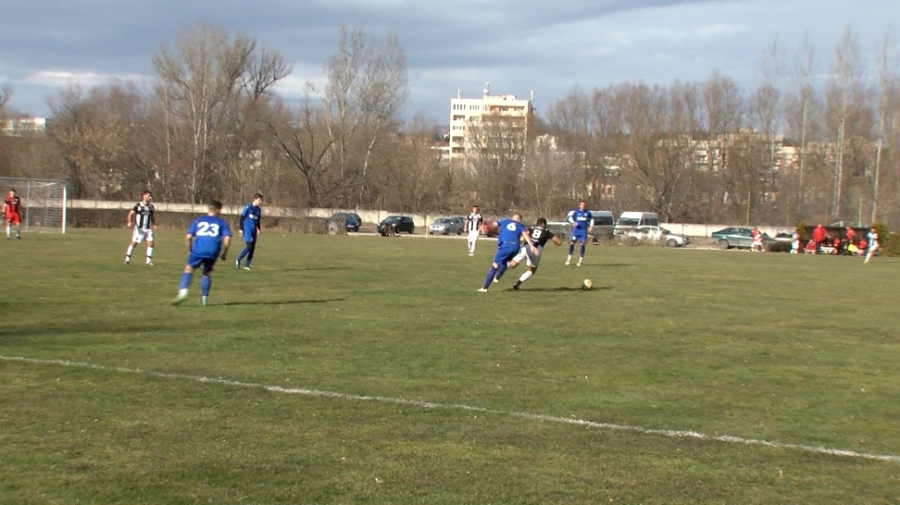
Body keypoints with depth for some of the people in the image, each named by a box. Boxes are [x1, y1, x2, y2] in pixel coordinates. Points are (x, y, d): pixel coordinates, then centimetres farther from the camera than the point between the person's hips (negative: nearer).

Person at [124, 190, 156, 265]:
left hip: (148, 229, 4)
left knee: (150, 243, -6)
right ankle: (127, 258, 13)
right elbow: (131, 213, -11)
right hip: (139, 228, -4)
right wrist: (129, 221, -27)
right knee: (134, 243, -1)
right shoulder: (138, 205, -9)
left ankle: (149, 261, 2)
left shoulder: (151, 206, 8)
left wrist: (154, 224, 6)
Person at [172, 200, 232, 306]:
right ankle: (204, 298, 14)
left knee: (189, 268, 9)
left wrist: (189, 250, 24)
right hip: (213, 252, 1)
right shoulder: (222, 222, 15)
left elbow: (188, 237, 12)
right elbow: (227, 239, 3)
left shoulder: (198, 220, 18)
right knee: (206, 273, 18)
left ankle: (183, 291, -12)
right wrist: (224, 253, 15)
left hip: (198, 250, -1)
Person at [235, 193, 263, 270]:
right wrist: (241, 228, -10)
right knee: (249, 246, -16)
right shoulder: (247, 207, -8)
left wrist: (258, 229, 11)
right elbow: (242, 218, -7)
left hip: (253, 231, 7)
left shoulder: (258, 209, 12)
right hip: (247, 229, -7)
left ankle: (246, 265, 11)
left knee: (252, 248, 3)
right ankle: (238, 259, 1)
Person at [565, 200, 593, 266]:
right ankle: (569, 257, 11)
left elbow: (591, 219, 21)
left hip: (583, 231, 1)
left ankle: (580, 260, 1)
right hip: (576, 230, -1)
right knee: (572, 243, -6)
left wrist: (591, 226, 8)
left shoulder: (588, 212, 8)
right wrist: (573, 222, -17)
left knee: (582, 244, -6)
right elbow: (570, 217, 2)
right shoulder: (576, 212, 2)